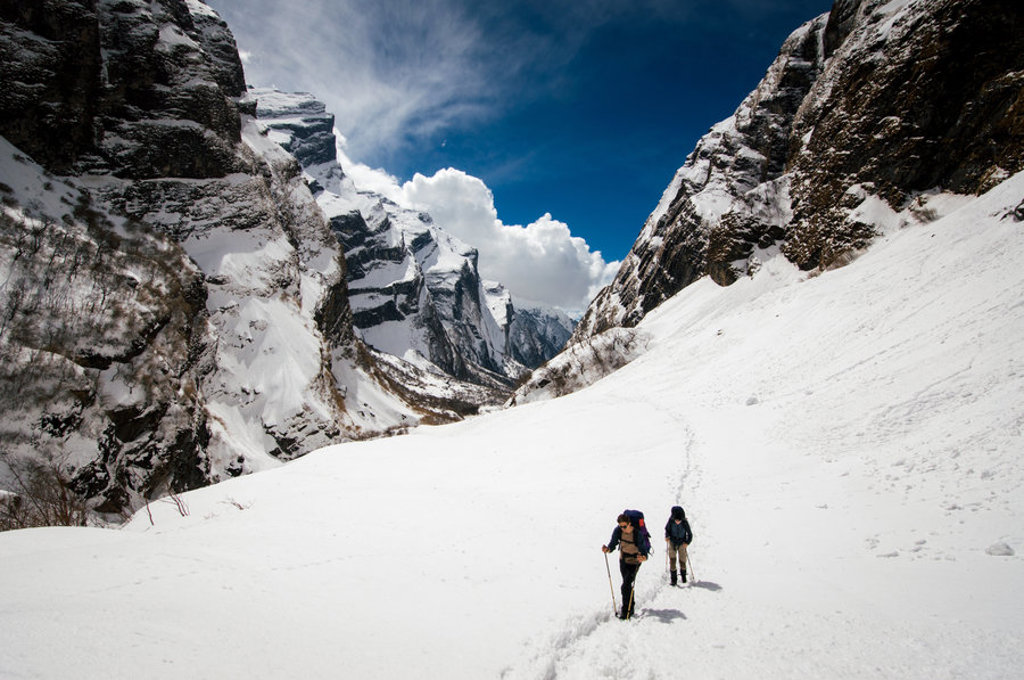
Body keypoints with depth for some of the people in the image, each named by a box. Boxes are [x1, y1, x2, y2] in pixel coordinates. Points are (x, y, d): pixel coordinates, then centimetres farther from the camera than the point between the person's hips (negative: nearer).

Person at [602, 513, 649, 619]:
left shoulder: (638, 533, -28)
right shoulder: (617, 531, -16)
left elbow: (646, 547, -25)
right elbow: (613, 543, -10)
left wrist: (644, 557, -46)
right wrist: (608, 549, -31)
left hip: (634, 561, -5)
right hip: (623, 559, 5)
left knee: (626, 586, -12)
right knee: (627, 584, 17)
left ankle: (626, 611, -2)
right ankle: (630, 608, 34)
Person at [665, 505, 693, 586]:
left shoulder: (685, 523, -21)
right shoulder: (671, 521, -18)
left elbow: (690, 535, -9)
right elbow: (667, 529, 0)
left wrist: (687, 542, -22)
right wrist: (667, 536, -17)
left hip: (682, 543, 0)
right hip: (672, 542, 1)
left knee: (682, 560, 7)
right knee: (672, 559, -7)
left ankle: (683, 575, 34)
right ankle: (673, 579, 1)